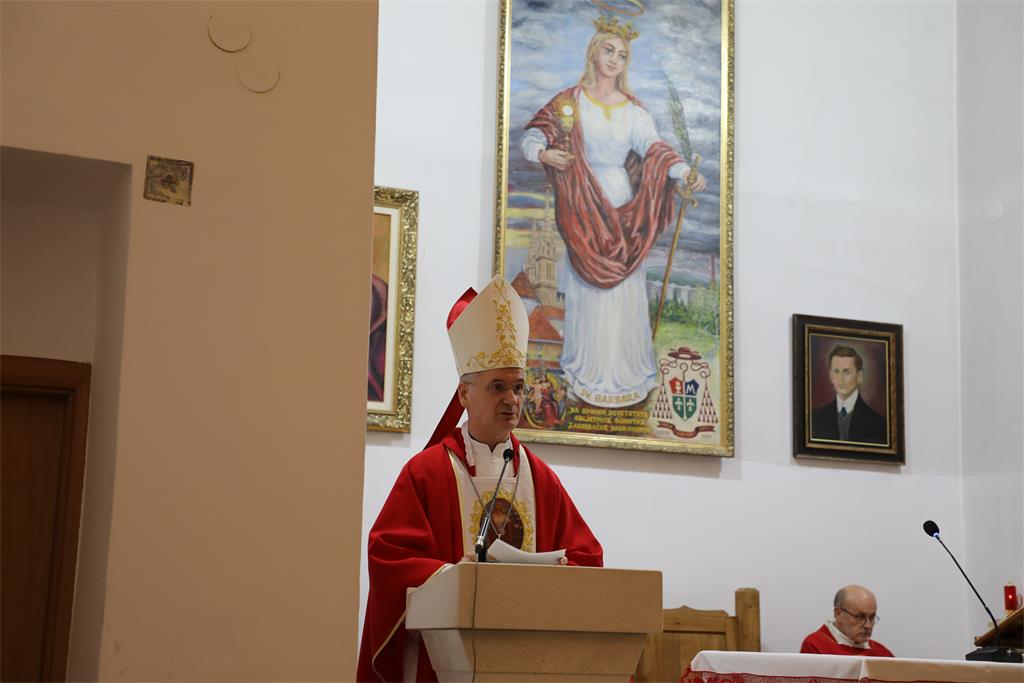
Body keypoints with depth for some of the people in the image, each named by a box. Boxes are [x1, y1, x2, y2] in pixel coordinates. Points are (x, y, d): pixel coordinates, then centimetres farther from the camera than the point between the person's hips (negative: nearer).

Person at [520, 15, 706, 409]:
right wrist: (543, 154, -25)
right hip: (584, 206, -2)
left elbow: (654, 148, -7)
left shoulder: (633, 110, 6)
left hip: (622, 205, 2)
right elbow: (532, 135, -2)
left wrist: (684, 172, -25)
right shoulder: (571, 102, 2)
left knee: (625, 287, 2)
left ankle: (624, 367, 12)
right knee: (588, 287, -1)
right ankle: (589, 369, 9)